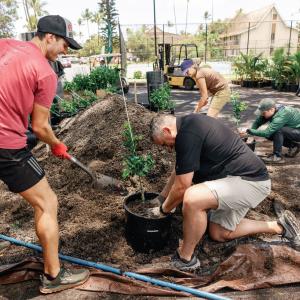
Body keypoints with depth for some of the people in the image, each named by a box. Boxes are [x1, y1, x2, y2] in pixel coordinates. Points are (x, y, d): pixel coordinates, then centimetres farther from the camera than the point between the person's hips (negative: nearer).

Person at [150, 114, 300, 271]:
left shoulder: (187, 134, -22)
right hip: (246, 176, 11)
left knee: (192, 199, -31)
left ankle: (185, 258, -7)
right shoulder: (191, 123, 9)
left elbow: (182, 187, -18)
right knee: (219, 233, 18)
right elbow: (179, 171, 21)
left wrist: (163, 209, 1)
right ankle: (279, 226, 26)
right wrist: (160, 198, 26)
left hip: (250, 181, -11)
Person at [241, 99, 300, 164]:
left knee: (277, 130, -30)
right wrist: (250, 132, -21)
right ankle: (294, 146, 10)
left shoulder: (281, 116, -34)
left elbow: (266, 132, -40)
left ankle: (277, 156, -17)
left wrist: (249, 131, -35)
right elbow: (257, 122, -6)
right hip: (293, 129, 9)